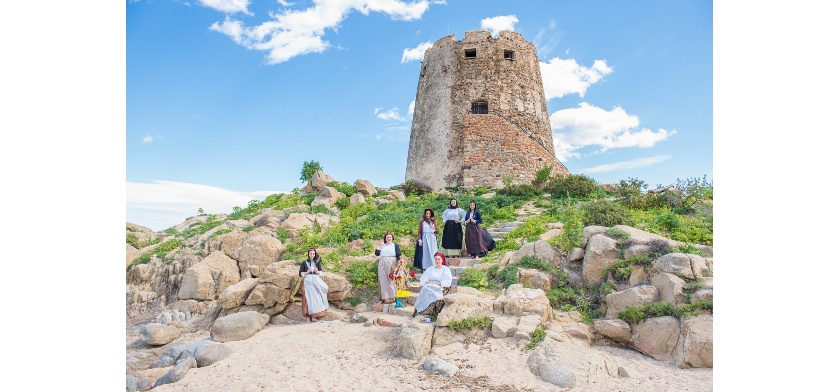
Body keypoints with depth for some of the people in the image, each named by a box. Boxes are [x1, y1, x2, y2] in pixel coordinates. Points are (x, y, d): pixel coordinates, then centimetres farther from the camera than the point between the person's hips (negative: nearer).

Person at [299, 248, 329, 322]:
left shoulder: (317, 262, 9)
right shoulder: (304, 263, 2)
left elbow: (321, 272, 12)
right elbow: (301, 273, 4)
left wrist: (317, 272, -8)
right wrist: (307, 272, -13)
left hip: (316, 280, 3)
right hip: (308, 281, -3)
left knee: (318, 296, -7)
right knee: (311, 297, -10)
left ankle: (317, 314, 1)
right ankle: (312, 316, -10)